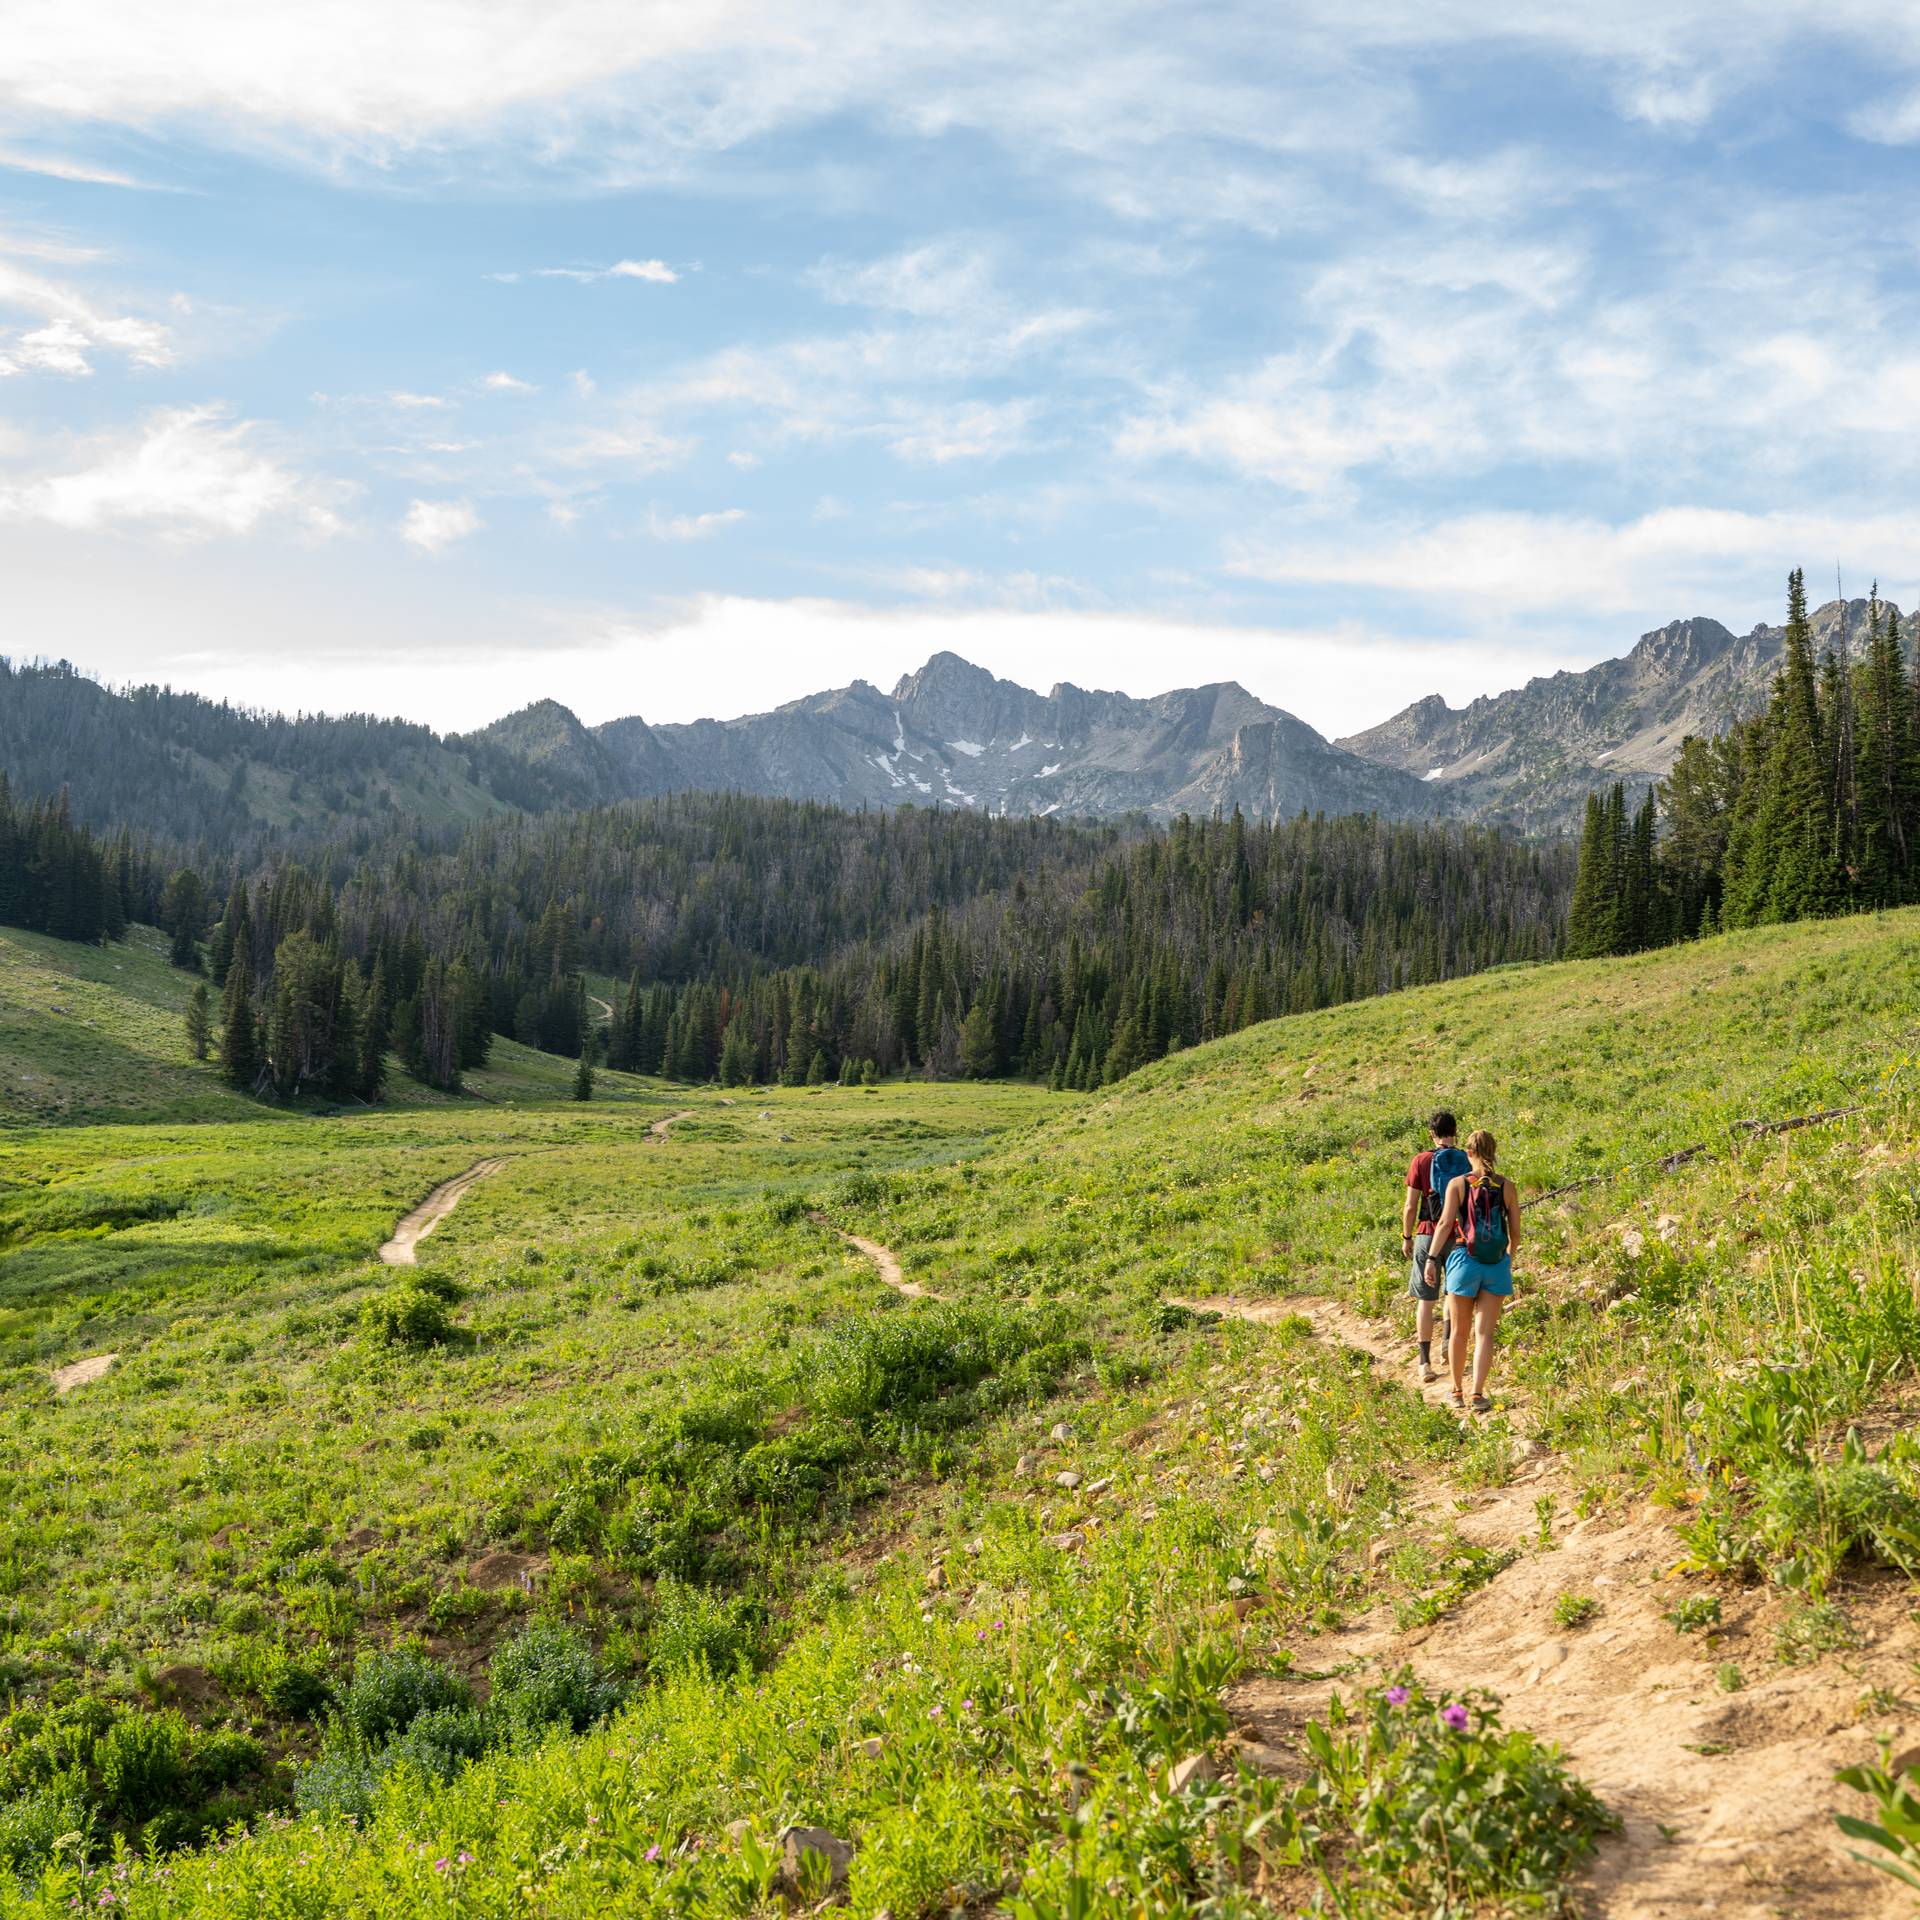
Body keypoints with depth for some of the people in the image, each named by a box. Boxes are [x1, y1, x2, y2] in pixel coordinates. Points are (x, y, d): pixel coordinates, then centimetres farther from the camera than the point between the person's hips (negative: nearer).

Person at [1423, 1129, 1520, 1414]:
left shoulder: (1457, 1184, -4)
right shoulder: (1507, 1186, 2)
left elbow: (1445, 1223, -11)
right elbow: (1515, 1231, 7)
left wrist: (1432, 1258, -8)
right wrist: (1509, 1257, 24)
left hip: (1464, 1260, -1)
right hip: (1497, 1264, 1)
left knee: (1460, 1331, 13)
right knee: (1484, 1333, 2)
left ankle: (1458, 1391, 24)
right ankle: (1478, 1394, -9)